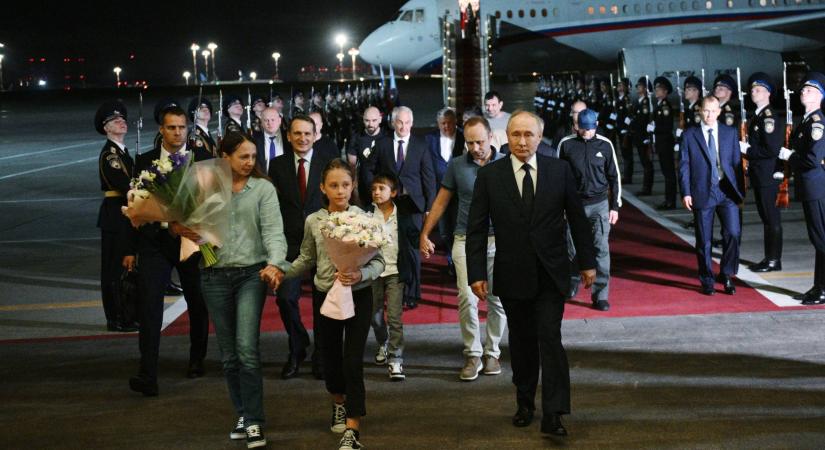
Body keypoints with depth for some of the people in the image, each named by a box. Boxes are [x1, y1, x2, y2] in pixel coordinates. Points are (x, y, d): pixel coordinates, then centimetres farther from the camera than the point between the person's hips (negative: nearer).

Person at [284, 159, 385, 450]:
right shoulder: (313, 222, -2)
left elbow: (378, 261, -8)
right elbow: (306, 260, 9)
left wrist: (361, 275, -26)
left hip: (358, 296, -3)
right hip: (325, 295, 3)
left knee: (353, 361, -9)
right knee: (330, 356, 16)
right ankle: (339, 404, 44)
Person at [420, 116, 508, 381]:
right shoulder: (456, 165, 3)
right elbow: (441, 201, 11)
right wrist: (425, 234, 9)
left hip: (499, 240, 0)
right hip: (466, 240, 0)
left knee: (498, 300, 5)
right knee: (467, 298, -10)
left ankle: (492, 352, 20)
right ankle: (472, 355, 2)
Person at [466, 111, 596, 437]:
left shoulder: (560, 170, 0)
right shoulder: (489, 175, -2)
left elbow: (577, 218, 7)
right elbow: (476, 228, -1)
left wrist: (587, 262, 7)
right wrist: (476, 273, -6)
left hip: (550, 274, -1)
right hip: (512, 275, 1)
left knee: (550, 339, -9)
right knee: (521, 341, 11)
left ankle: (553, 415, -8)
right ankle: (525, 403, 27)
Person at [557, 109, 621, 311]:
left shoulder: (605, 145, 1)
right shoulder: (566, 144, -1)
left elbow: (614, 176, 7)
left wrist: (615, 206, 4)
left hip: (599, 204, 0)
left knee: (601, 249, -5)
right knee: (573, 248, 6)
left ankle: (600, 295, 1)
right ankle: (573, 282, 31)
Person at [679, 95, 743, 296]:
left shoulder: (730, 133, 9)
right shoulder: (689, 135, 3)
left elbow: (736, 162, 9)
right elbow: (684, 166, 1)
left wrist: (739, 190, 4)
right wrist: (686, 193, -6)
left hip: (727, 191, 1)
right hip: (702, 192, -1)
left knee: (733, 233, -10)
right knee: (704, 240, 4)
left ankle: (726, 275, 8)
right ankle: (707, 281, 17)